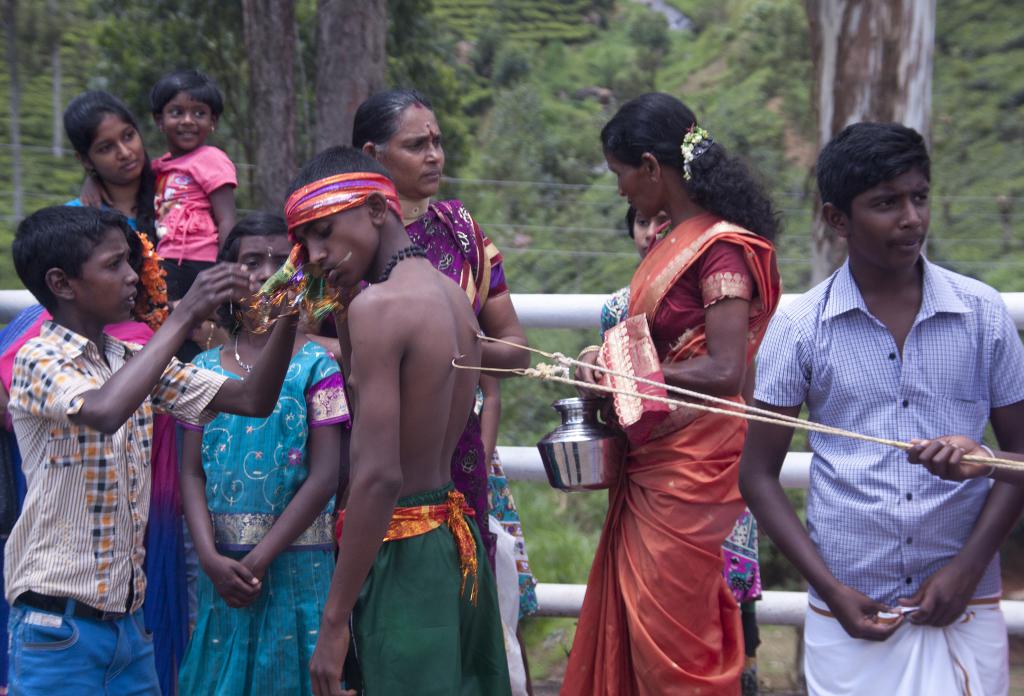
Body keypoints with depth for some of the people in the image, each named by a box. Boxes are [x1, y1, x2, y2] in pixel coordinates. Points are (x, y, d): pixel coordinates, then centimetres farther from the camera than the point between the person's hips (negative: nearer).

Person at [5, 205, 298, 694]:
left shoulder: (134, 360, 10)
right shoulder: (39, 360, -10)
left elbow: (251, 399, 6)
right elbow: (104, 411, -32)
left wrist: (286, 321, -10)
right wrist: (185, 317, -27)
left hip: (127, 617, 7)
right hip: (58, 621, -7)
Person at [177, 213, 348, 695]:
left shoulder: (315, 365, -4)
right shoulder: (206, 369, 7)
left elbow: (324, 476, -10)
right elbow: (192, 472, 4)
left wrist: (260, 558, -13)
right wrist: (211, 557, -10)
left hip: (296, 560, -3)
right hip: (222, 563, 3)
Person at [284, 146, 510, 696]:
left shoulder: (376, 306, -14)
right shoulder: (452, 296, 11)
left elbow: (379, 476, -20)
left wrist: (334, 619, -17)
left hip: (400, 550, -9)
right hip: (457, 541, 9)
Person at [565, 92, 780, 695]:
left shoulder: (723, 248, -17)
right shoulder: (677, 239, 10)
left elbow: (725, 372, -23)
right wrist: (610, 362, 1)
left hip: (690, 475, -9)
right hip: (651, 467, 9)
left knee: (673, 643, 1)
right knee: (628, 625, 13)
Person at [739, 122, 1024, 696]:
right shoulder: (799, 329, -2)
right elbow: (759, 476, 2)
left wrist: (969, 566, -6)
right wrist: (831, 589, -6)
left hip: (964, 607, 1)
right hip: (852, 615, 0)